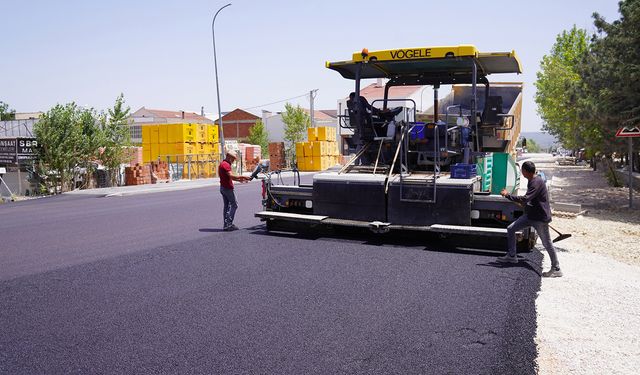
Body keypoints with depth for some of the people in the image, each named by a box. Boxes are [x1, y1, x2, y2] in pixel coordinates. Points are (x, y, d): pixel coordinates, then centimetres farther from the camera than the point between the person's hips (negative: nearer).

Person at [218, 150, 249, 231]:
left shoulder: (222, 164, 18)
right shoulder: (226, 164, -15)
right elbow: (231, 176, -27)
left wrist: (239, 180, 16)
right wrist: (242, 177, -22)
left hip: (223, 187, 10)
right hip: (227, 188, -10)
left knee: (226, 205, 11)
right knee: (234, 205, -5)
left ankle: (226, 225, 13)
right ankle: (229, 224, -8)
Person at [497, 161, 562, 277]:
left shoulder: (537, 182, -23)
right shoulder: (532, 181, 8)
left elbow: (525, 199, -31)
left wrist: (507, 195, -25)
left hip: (540, 218, -10)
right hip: (530, 215, 10)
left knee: (547, 243, 0)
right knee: (510, 229, 5)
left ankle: (556, 269, 12)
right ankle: (512, 256, 15)